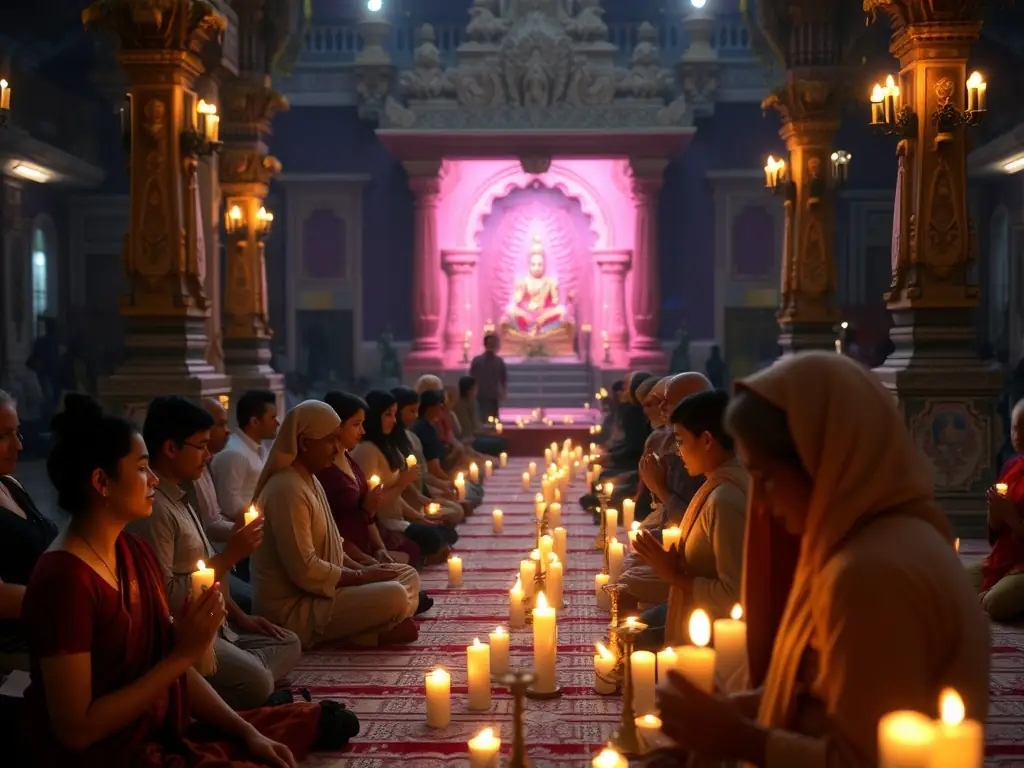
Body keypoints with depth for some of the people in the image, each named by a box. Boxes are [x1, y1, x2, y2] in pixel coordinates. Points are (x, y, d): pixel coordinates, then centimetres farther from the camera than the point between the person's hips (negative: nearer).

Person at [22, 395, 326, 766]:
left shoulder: (134, 550, 6)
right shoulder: (64, 578, -21)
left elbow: (171, 667, 9)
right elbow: (76, 730, -22)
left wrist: (247, 731, -2)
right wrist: (184, 654, -21)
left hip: (162, 732, 9)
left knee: (307, 722, 5)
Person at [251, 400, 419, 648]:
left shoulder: (309, 480, 13)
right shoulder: (288, 489, -21)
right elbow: (305, 572, -25)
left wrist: (364, 570, 2)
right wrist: (362, 576, -14)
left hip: (312, 594, 10)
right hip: (293, 609, -10)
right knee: (395, 598, -23)